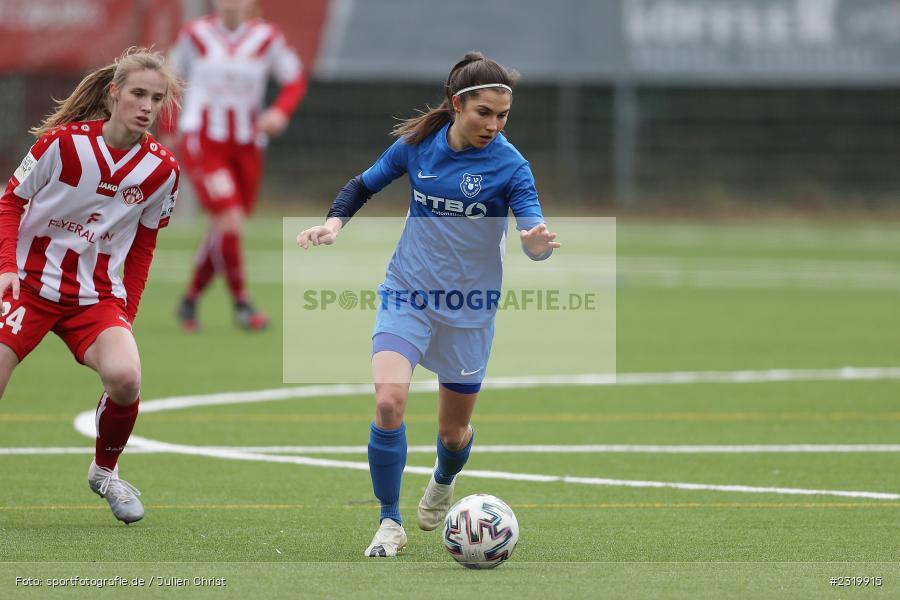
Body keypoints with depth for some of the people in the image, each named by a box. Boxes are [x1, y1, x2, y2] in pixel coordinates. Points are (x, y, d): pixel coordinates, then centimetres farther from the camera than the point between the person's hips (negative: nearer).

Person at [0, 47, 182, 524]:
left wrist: (127, 315, 6)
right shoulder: (63, 142, -12)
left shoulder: (162, 169, -3)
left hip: (97, 296, 1)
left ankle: (105, 472, 3)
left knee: (125, 376, -26)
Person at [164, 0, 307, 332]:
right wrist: (169, 129, 10)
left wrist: (280, 112, -12)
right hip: (202, 141, -3)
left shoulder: (267, 37, 0)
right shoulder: (194, 36, -2)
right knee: (230, 220, -19)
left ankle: (190, 300, 29)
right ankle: (241, 302, -7)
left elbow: (295, 79, 8)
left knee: (223, 230, 8)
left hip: (246, 147, 3)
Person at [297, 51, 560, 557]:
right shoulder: (418, 144, -7)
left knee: (454, 430, 12)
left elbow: (535, 236, -22)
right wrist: (335, 220, -9)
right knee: (389, 401, -22)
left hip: (469, 311, 0)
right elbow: (365, 184, 9)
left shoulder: (509, 164, -14)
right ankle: (390, 524, -8)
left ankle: (443, 484, 49)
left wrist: (539, 242, -45)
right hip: (408, 294, 0)